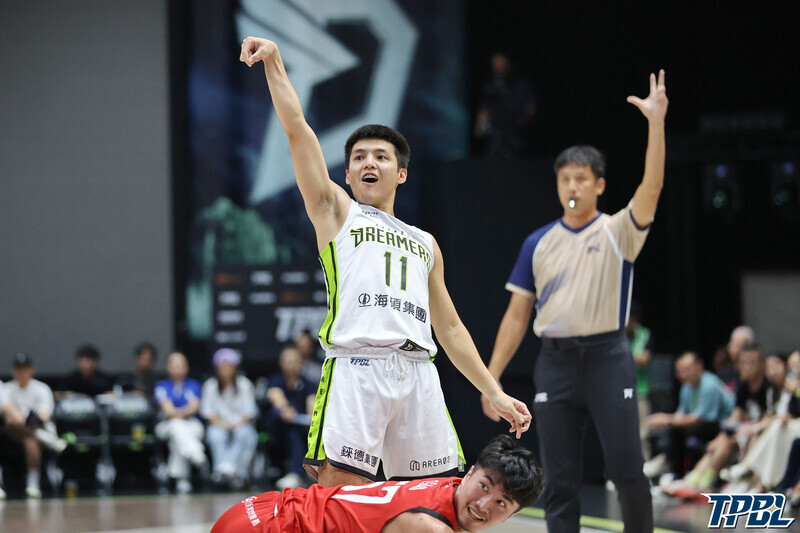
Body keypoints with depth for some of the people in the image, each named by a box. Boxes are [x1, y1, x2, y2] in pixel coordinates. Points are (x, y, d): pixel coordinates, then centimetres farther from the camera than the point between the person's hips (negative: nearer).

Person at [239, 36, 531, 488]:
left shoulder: (425, 244, 29)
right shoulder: (337, 212, 19)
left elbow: (450, 329, 28)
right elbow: (298, 131, 9)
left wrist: (495, 394, 22)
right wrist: (274, 62, 1)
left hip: (418, 375, 4)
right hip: (356, 368, -4)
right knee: (337, 490, -17)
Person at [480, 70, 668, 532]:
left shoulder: (618, 232, 2)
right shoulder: (539, 243, 10)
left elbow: (651, 188, -17)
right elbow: (517, 315, 12)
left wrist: (656, 122, -29)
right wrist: (492, 376, 6)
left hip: (608, 356, -3)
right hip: (556, 360, 3)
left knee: (627, 471, -5)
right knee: (560, 480, 2)